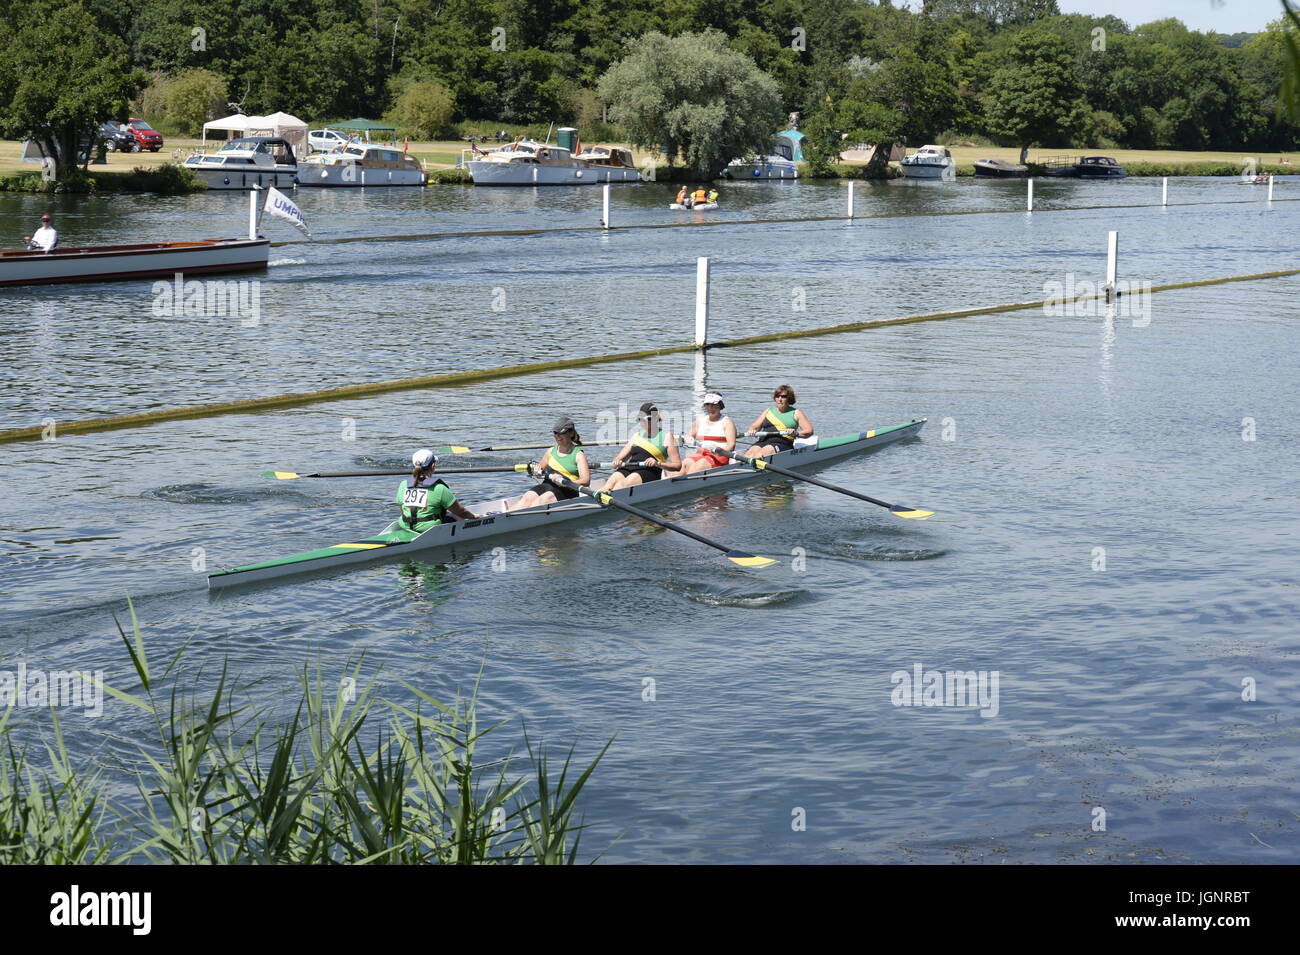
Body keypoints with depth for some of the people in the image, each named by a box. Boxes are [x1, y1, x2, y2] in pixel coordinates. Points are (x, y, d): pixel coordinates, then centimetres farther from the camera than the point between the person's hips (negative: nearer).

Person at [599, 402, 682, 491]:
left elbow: (678, 465, 2)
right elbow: (620, 457, 24)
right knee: (613, 480, -31)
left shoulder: (666, 437, 9)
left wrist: (658, 464, -15)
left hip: (649, 471, -5)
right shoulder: (637, 435, 26)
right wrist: (617, 461, -2)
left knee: (624, 483, -37)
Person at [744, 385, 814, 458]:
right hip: (763, 441, 4)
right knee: (751, 452, -30)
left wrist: (796, 433, -16)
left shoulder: (796, 413, 13)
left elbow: (809, 431, 5)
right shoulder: (769, 411, 26)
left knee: (764, 452, -36)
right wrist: (752, 430, -3)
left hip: (783, 443, -4)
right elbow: (754, 426, 22)